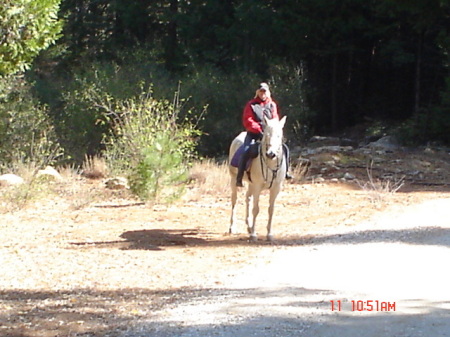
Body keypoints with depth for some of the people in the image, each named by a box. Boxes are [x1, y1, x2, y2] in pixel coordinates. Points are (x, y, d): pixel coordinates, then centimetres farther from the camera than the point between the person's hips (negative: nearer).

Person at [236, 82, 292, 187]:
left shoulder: (272, 105, 11)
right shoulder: (251, 105, 0)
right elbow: (247, 121, -8)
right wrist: (259, 130, -19)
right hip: (254, 134, -4)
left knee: (284, 148, -6)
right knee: (246, 152, -27)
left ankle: (285, 172, 13)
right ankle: (239, 177, -20)